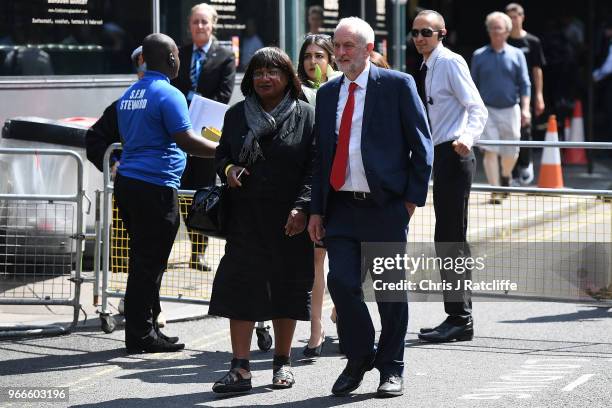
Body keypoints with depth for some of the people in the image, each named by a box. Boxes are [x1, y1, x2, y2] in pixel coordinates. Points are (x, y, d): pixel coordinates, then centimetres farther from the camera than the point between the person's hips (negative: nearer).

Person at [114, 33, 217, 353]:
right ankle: (140, 334, 0)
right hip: (155, 186, -8)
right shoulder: (168, 94, -11)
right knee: (150, 263, -3)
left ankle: (144, 328, 18)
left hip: (127, 180, 8)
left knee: (143, 259, 14)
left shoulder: (129, 95, 15)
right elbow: (186, 141, -17)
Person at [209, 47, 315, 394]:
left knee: (287, 287, 6)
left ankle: (283, 362, 21)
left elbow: (315, 167, -4)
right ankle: (240, 368, -7)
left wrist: (302, 208, -14)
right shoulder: (236, 115, 11)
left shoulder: (306, 115, 1)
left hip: (290, 220, -2)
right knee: (240, 287, -6)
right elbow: (222, 154, 19)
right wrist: (228, 169, -5)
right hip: (246, 218, 2)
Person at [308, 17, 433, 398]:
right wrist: (317, 209, 9)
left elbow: (421, 145, -1)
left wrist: (413, 197, -6)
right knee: (341, 282, -5)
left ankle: (391, 369, 17)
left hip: (386, 206, -4)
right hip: (341, 206, 4)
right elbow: (321, 154, 15)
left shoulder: (397, 85, -2)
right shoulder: (328, 93, 12)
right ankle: (359, 359, 14)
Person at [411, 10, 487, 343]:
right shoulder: (428, 67, 17)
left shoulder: (451, 63, -10)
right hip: (442, 156, 10)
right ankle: (458, 317, 19)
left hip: (454, 156, -10)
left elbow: (477, 110, -17)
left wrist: (466, 139, -34)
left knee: (450, 238, -10)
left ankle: (459, 319, -6)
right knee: (448, 240, 12)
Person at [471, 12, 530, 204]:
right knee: (490, 151, -11)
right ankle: (495, 191, -7)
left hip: (510, 109, 1)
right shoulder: (479, 56, 5)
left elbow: (524, 84, 3)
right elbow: (473, 85, 10)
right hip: (487, 109, -1)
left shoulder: (516, 55, 5)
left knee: (511, 152, 7)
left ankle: (505, 177, 37)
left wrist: (525, 109, -7)